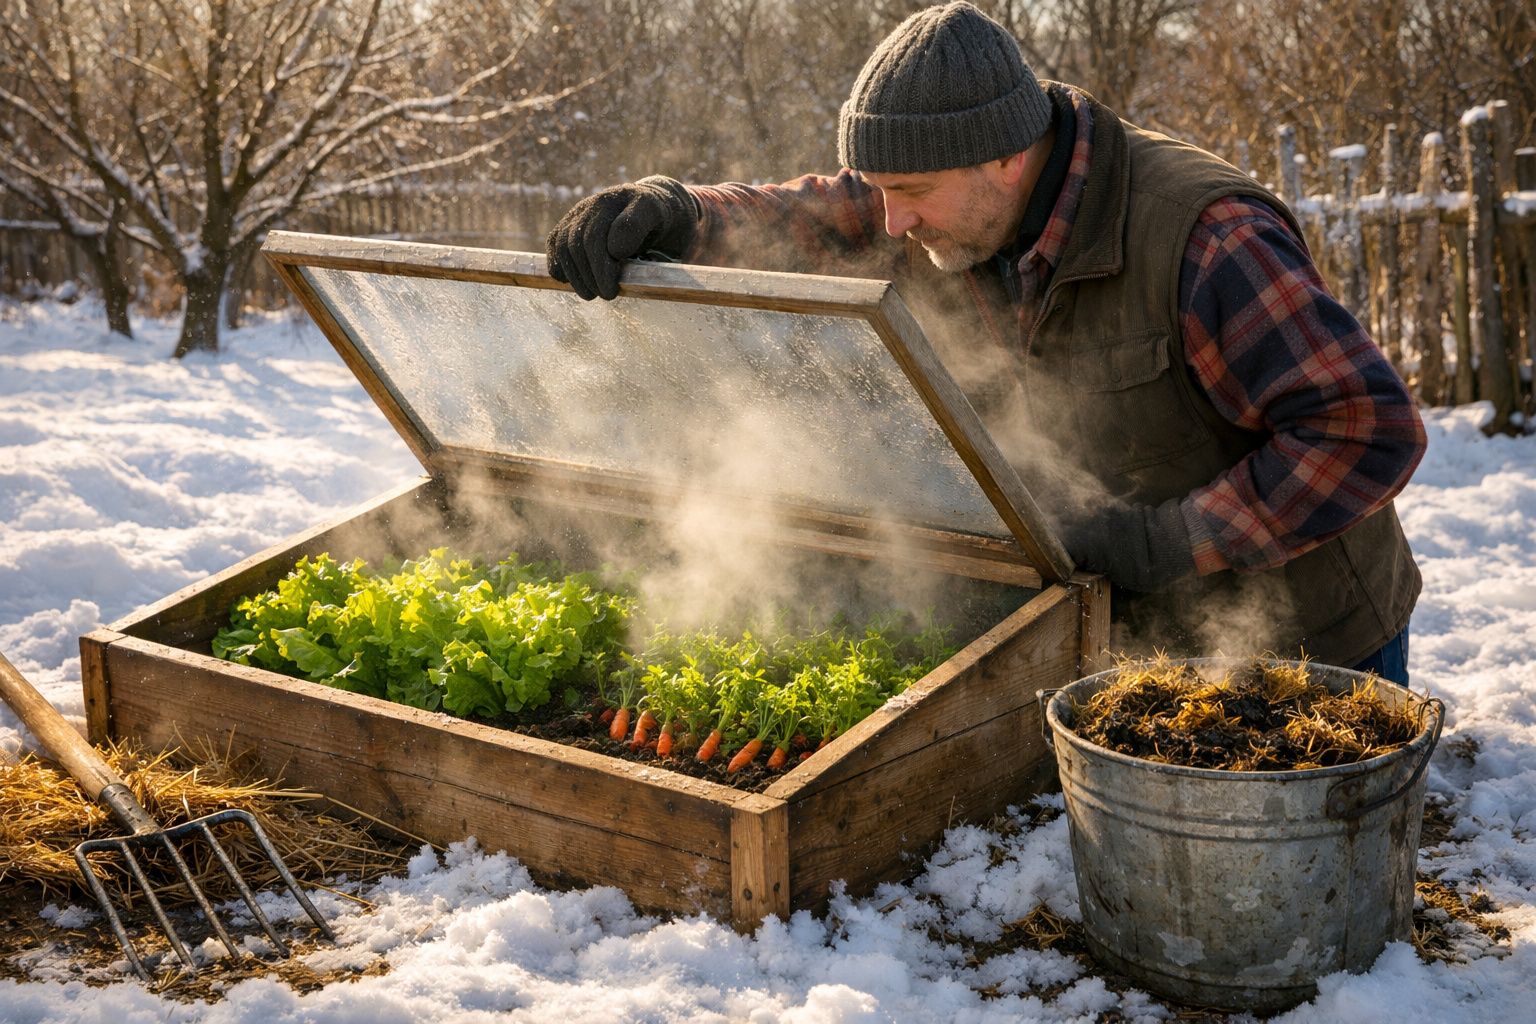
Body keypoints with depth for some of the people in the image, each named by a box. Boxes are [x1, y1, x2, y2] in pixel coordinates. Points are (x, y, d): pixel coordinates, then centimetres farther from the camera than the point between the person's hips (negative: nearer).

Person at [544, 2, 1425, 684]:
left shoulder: (1202, 237, -30)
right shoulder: (948, 209, -8)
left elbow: (1371, 427, -31)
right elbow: (788, 224, -2)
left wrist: (1163, 542, -31)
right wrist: (667, 212, -25)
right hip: (1139, 641, 6)